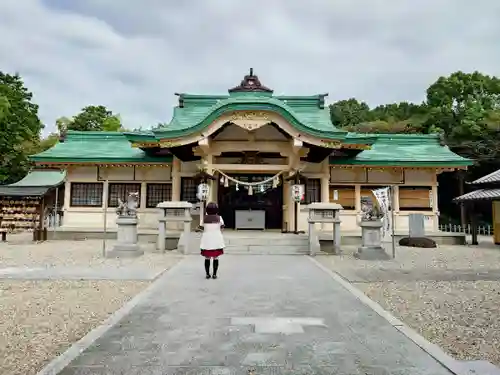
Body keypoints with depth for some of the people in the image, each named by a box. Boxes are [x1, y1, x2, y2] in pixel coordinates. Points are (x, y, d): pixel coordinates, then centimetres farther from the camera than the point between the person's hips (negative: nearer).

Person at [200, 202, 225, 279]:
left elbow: (202, 228, -1)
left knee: (207, 258, 9)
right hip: (217, 240, -1)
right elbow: (222, 228, -2)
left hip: (207, 240, 1)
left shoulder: (204, 218, -2)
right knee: (215, 258, 6)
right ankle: (214, 274, 6)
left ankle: (207, 274, 10)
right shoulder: (219, 218, -4)